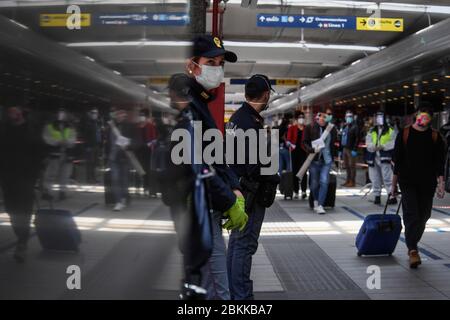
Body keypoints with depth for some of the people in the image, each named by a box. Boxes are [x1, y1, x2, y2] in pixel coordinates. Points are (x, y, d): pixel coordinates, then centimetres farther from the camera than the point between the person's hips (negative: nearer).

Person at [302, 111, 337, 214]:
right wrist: (312, 149, -19)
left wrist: (332, 156, 8)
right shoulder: (310, 128, -2)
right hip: (314, 159, -1)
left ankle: (320, 205, -8)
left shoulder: (331, 128, 4)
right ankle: (316, 201, 33)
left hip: (326, 160, 1)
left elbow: (333, 143, 15)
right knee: (314, 183, 8)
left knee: (324, 182, -11)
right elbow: (304, 143, -2)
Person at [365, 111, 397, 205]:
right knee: (375, 178, 9)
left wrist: (383, 146, -18)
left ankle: (392, 196, -10)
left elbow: (393, 142, -7)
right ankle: (377, 196, 18)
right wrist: (373, 147, -16)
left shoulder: (390, 130, 3)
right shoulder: (371, 131, 15)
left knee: (387, 178, -11)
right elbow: (368, 142, 5)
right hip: (374, 157, 5)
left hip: (385, 157, -4)